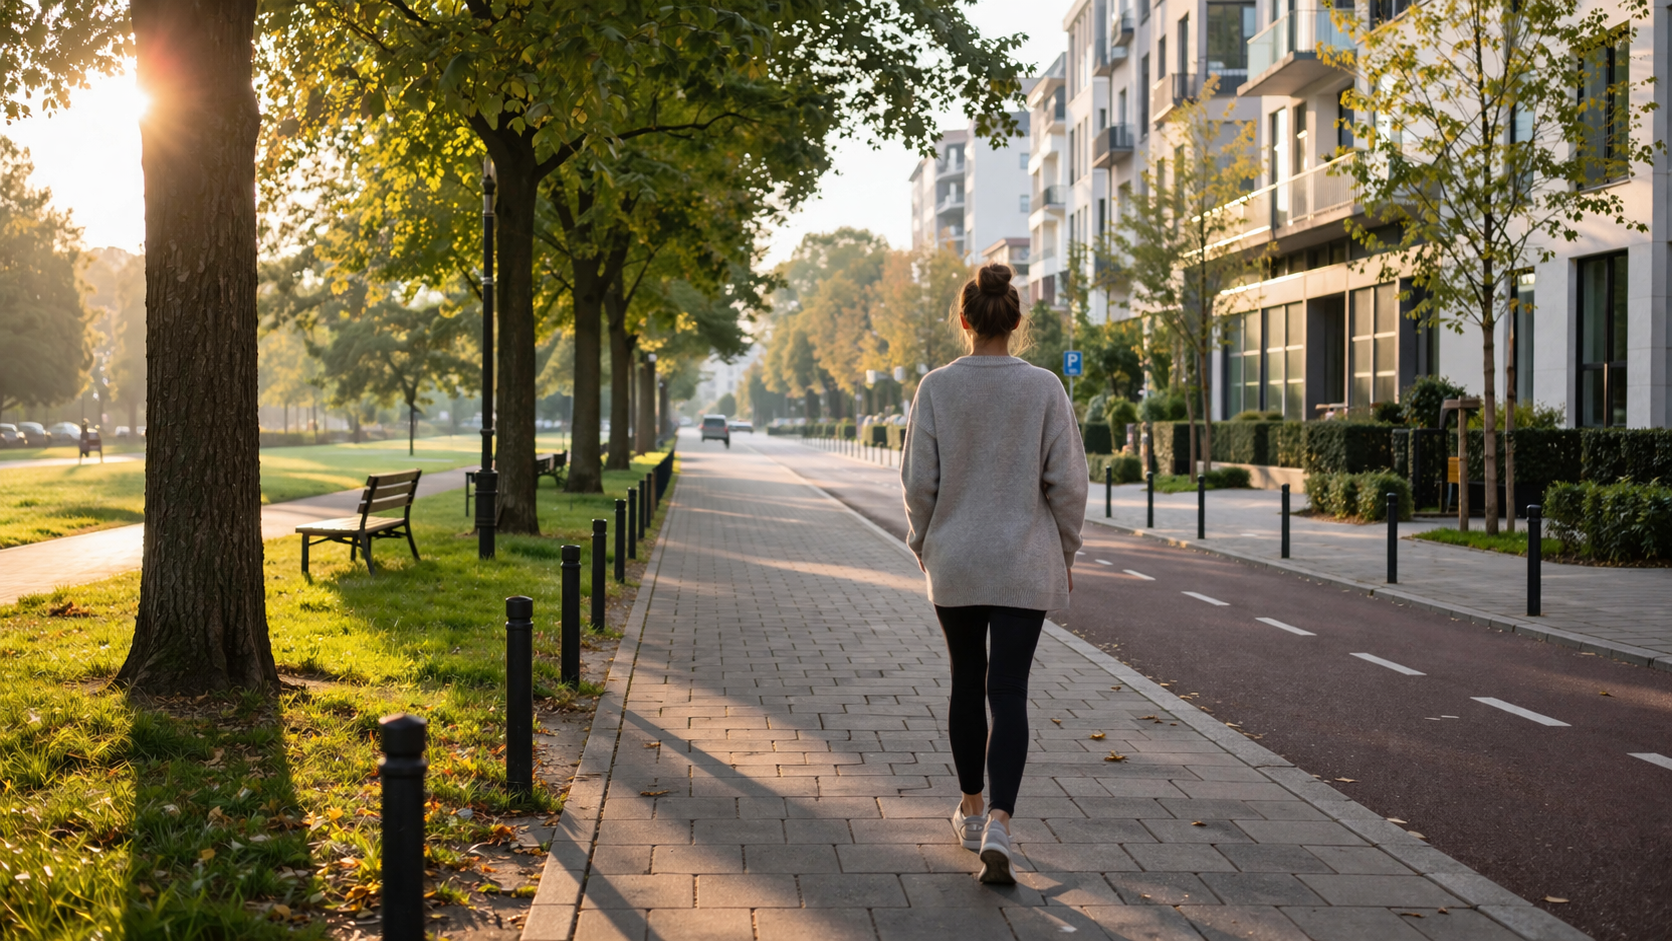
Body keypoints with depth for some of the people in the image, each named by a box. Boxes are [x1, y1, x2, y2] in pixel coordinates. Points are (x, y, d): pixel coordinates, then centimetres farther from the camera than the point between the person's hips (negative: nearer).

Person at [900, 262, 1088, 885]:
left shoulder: (937, 388, -6)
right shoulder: (1044, 388, -7)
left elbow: (918, 480, -4)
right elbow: (1068, 481, -5)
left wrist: (922, 543, 11)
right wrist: (1066, 552, 8)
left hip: (954, 562, 1)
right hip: (1025, 564, -1)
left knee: (967, 685, 16)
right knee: (1008, 693, 0)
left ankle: (972, 811, 30)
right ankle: (998, 826, -14)